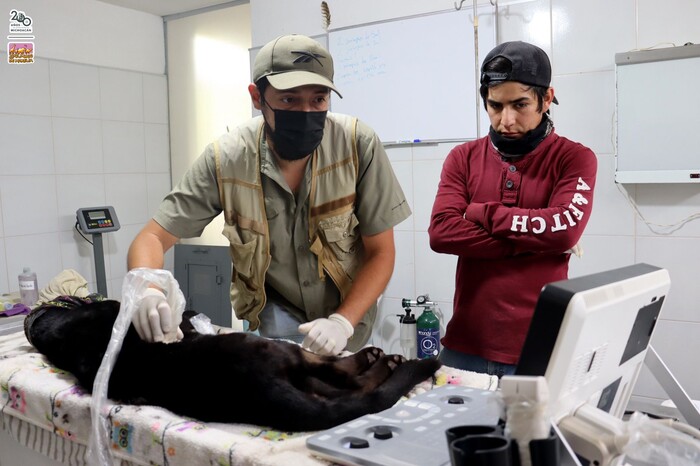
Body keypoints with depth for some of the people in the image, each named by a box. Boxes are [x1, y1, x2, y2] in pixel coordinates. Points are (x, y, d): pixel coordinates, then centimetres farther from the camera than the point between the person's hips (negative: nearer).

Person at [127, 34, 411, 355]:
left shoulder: (358, 145, -23)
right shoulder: (225, 160, -21)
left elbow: (381, 252, -15)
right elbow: (153, 237, -15)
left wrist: (342, 322, -28)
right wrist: (146, 288, -37)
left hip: (348, 308, 0)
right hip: (275, 311, 0)